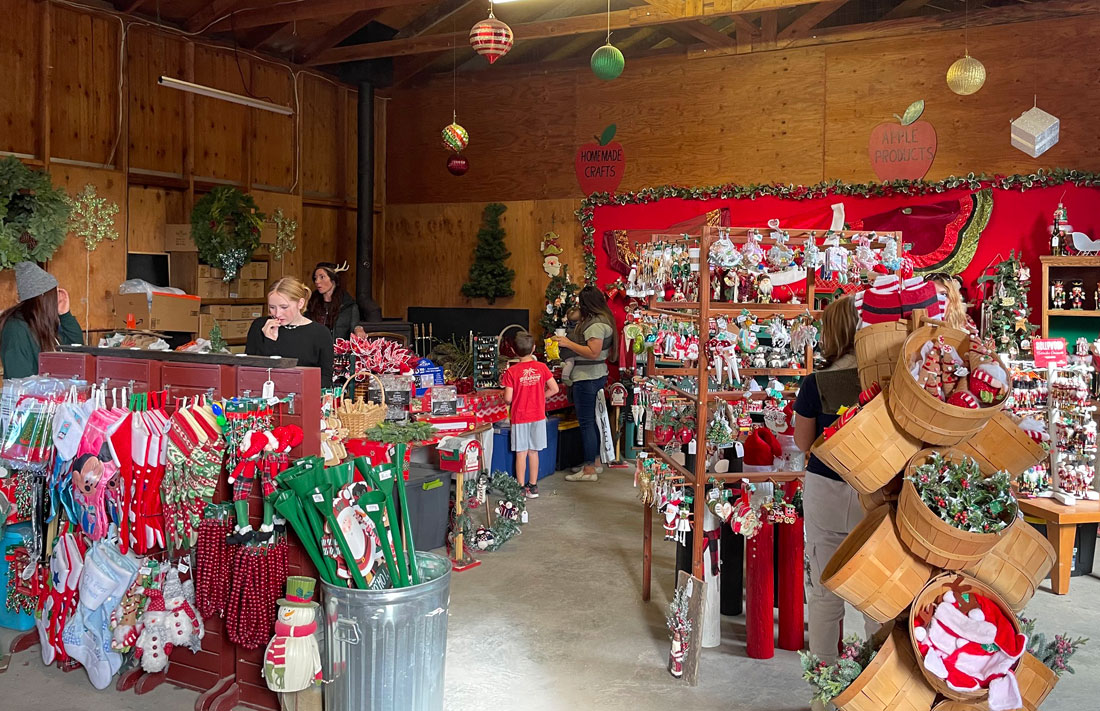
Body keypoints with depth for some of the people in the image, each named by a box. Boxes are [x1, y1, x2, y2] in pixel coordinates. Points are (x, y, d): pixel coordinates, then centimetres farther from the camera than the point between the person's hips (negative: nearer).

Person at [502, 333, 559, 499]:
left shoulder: (511, 372, -11)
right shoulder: (542, 368, -4)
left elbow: (508, 398, -14)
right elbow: (554, 389, -4)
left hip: (519, 417, -2)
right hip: (538, 416, 2)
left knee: (521, 453, 4)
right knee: (533, 451, 12)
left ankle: (521, 488, 8)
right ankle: (533, 487, 19)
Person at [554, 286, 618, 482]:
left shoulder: (596, 324, -18)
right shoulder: (603, 320, 14)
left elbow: (593, 352, -25)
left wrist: (569, 343, -20)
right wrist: (569, 342, 14)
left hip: (587, 378, -11)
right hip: (597, 376, 11)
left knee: (586, 422, -6)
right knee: (592, 420, 17)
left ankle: (589, 470, -2)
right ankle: (595, 461, 26)